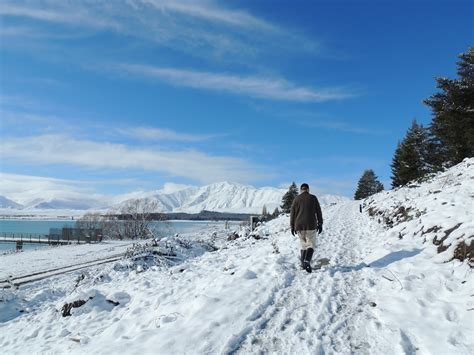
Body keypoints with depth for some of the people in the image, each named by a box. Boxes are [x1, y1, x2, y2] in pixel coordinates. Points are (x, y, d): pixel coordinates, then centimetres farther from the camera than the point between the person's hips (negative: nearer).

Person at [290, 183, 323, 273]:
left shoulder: (296, 199, 4)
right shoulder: (313, 198, 1)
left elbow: (292, 213, 3)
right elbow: (318, 212, 1)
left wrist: (292, 226, 9)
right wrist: (320, 224, 8)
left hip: (299, 226, 2)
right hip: (311, 226, -2)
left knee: (303, 245, 17)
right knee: (311, 245, 3)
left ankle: (303, 264, 14)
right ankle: (307, 261, -20)